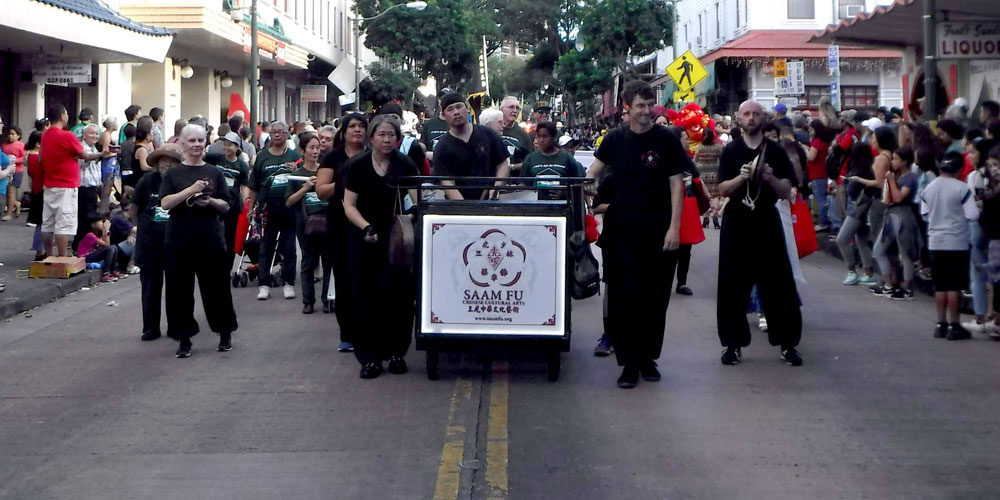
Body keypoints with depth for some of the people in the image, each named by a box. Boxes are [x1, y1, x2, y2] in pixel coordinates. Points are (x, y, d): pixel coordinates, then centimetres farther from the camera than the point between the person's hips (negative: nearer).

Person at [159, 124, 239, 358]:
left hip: (211, 239, 1)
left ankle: (225, 333, 21)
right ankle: (184, 339, 12)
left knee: (217, 286, 5)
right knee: (180, 290, 1)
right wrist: (191, 190, -18)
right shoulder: (173, 174, 5)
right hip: (179, 240, -1)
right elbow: (165, 203, -8)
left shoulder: (215, 173, 8)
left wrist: (210, 201, -14)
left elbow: (226, 206, 6)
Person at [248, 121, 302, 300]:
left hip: (289, 210, 0)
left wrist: (296, 171, -14)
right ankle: (264, 284, 8)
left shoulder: (295, 156, 6)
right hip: (268, 210, 1)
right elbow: (254, 186, 10)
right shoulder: (262, 156, 8)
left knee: (289, 249, 6)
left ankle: (289, 283, 14)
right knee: (266, 248, 4)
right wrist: (251, 207, 6)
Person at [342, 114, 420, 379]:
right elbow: (349, 205, -2)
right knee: (366, 298, -1)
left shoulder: (404, 166, -1)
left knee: (397, 294, -6)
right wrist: (366, 227, -18)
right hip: (363, 240, 0)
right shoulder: (358, 166, -1)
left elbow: (418, 200, -8)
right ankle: (370, 357, 5)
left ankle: (395, 352, 9)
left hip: (395, 237, 0)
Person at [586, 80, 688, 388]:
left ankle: (649, 358, 19)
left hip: (657, 230, -1)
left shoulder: (667, 140, -2)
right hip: (621, 228, 1)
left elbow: (676, 185, -3)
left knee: (655, 297, 5)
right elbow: (593, 171, 16)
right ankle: (630, 362, 4)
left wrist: (674, 227, -10)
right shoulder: (616, 140, 5)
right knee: (624, 296, -2)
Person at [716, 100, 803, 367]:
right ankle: (733, 343, 9)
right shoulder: (730, 151, 5)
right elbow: (723, 189, -1)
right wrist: (741, 177, -19)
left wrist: (770, 178, -17)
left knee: (778, 284, -1)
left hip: (767, 223, 0)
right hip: (736, 223, 0)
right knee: (733, 285, 0)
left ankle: (787, 343, 7)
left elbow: (786, 192, 2)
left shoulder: (775, 151, 5)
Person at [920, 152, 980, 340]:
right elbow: (973, 215, -13)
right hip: (957, 243, -5)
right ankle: (954, 326, 3)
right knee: (955, 286, 0)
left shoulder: (930, 188, 3)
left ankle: (941, 324, 15)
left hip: (935, 242, 5)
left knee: (940, 286, 11)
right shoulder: (962, 188, -14)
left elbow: (924, 213, 12)